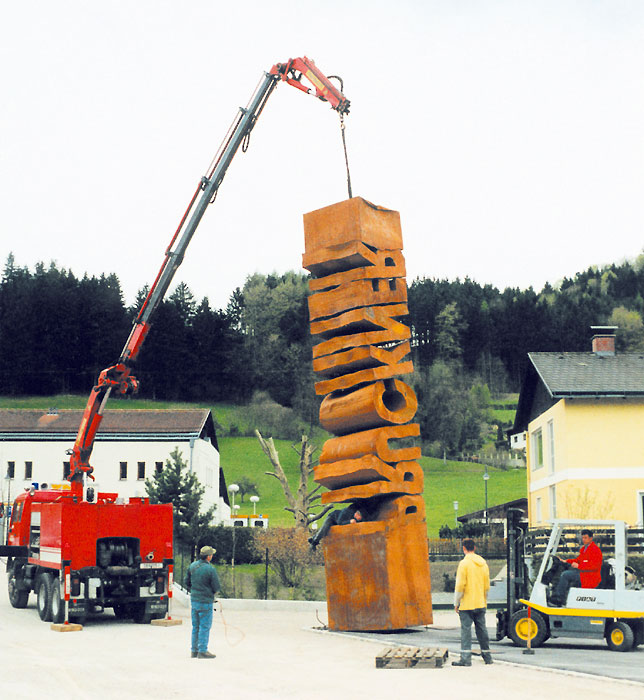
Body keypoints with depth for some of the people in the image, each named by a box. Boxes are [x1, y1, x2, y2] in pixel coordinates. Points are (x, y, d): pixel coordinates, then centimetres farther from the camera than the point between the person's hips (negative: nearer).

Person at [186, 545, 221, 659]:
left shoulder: (192, 566, 2)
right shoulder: (210, 569, -19)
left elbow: (187, 583, 12)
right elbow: (217, 587, -13)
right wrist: (212, 591, 8)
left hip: (194, 599, 7)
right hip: (205, 602, -7)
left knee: (196, 626, 15)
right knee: (205, 627, 1)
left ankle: (194, 650, 20)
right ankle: (202, 651, 2)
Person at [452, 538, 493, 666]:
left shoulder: (464, 563, -12)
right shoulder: (483, 563, 8)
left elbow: (460, 585, -14)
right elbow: (487, 585, 13)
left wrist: (456, 603, -6)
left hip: (467, 604, -6)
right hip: (480, 604, 6)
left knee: (466, 630, -5)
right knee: (482, 629, 14)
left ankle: (466, 658, -10)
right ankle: (487, 656, 22)